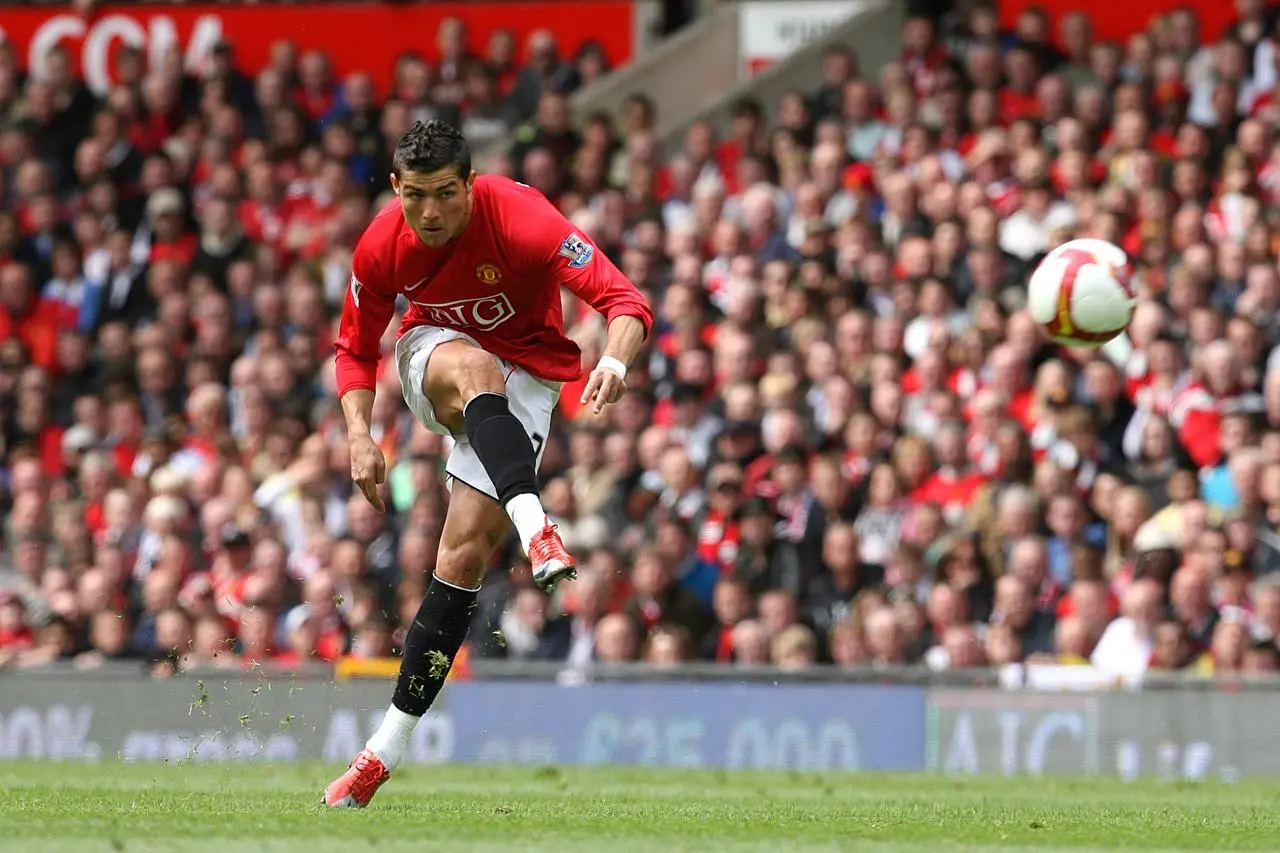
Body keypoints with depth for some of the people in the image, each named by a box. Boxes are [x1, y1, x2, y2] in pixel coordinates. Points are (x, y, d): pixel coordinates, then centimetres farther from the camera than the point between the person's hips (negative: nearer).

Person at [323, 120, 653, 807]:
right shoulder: (382, 247, -15)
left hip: (525, 375, -2)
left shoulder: (521, 220, -27)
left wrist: (615, 361, -52)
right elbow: (355, 347, 2)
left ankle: (390, 744, -9)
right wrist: (360, 435, -13)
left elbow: (625, 301, -31)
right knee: (476, 372, -37)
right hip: (432, 352, 2)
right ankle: (537, 534, -56)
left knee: (465, 551, -15)